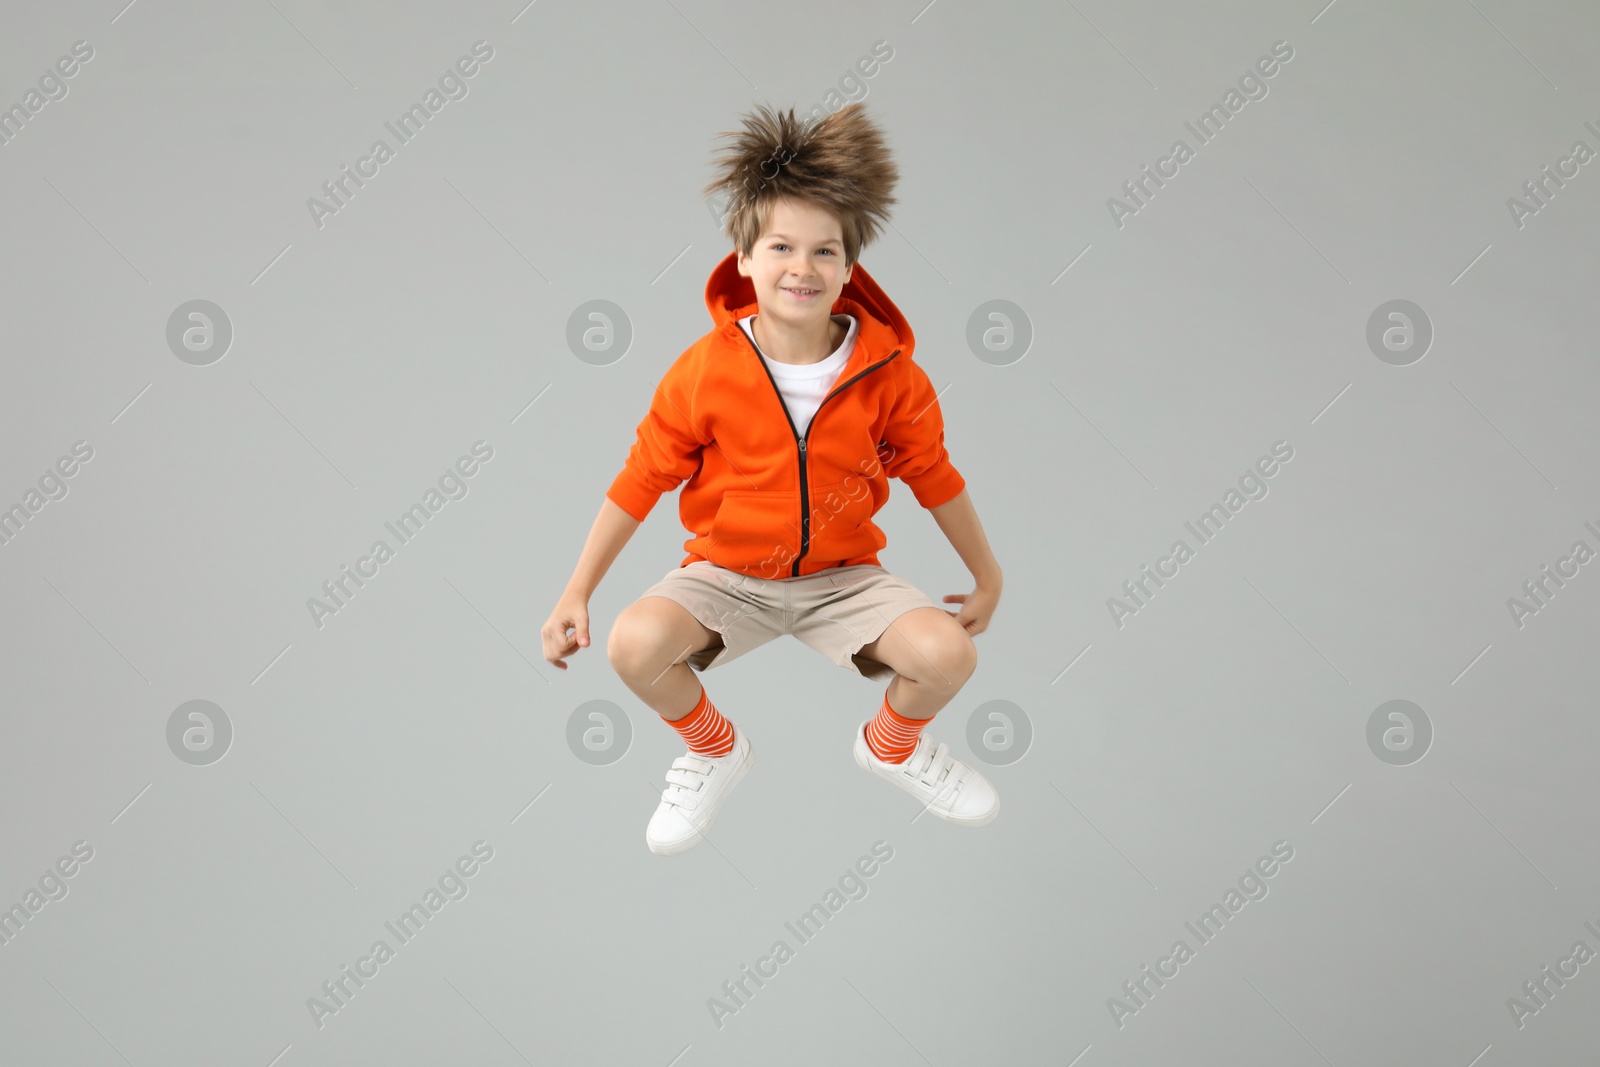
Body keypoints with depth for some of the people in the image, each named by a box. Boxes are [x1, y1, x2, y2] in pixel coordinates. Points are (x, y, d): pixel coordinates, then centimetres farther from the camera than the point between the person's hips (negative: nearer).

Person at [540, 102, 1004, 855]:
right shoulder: (705, 371, -15)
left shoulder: (887, 370, -11)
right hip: (727, 574, -1)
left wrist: (988, 578, 12)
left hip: (843, 577, 1)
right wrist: (575, 596, -8)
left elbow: (934, 474, 3)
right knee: (635, 643, -29)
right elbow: (640, 481, -7)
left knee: (948, 654, -24)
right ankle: (713, 749, 7)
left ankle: (891, 743, 15)